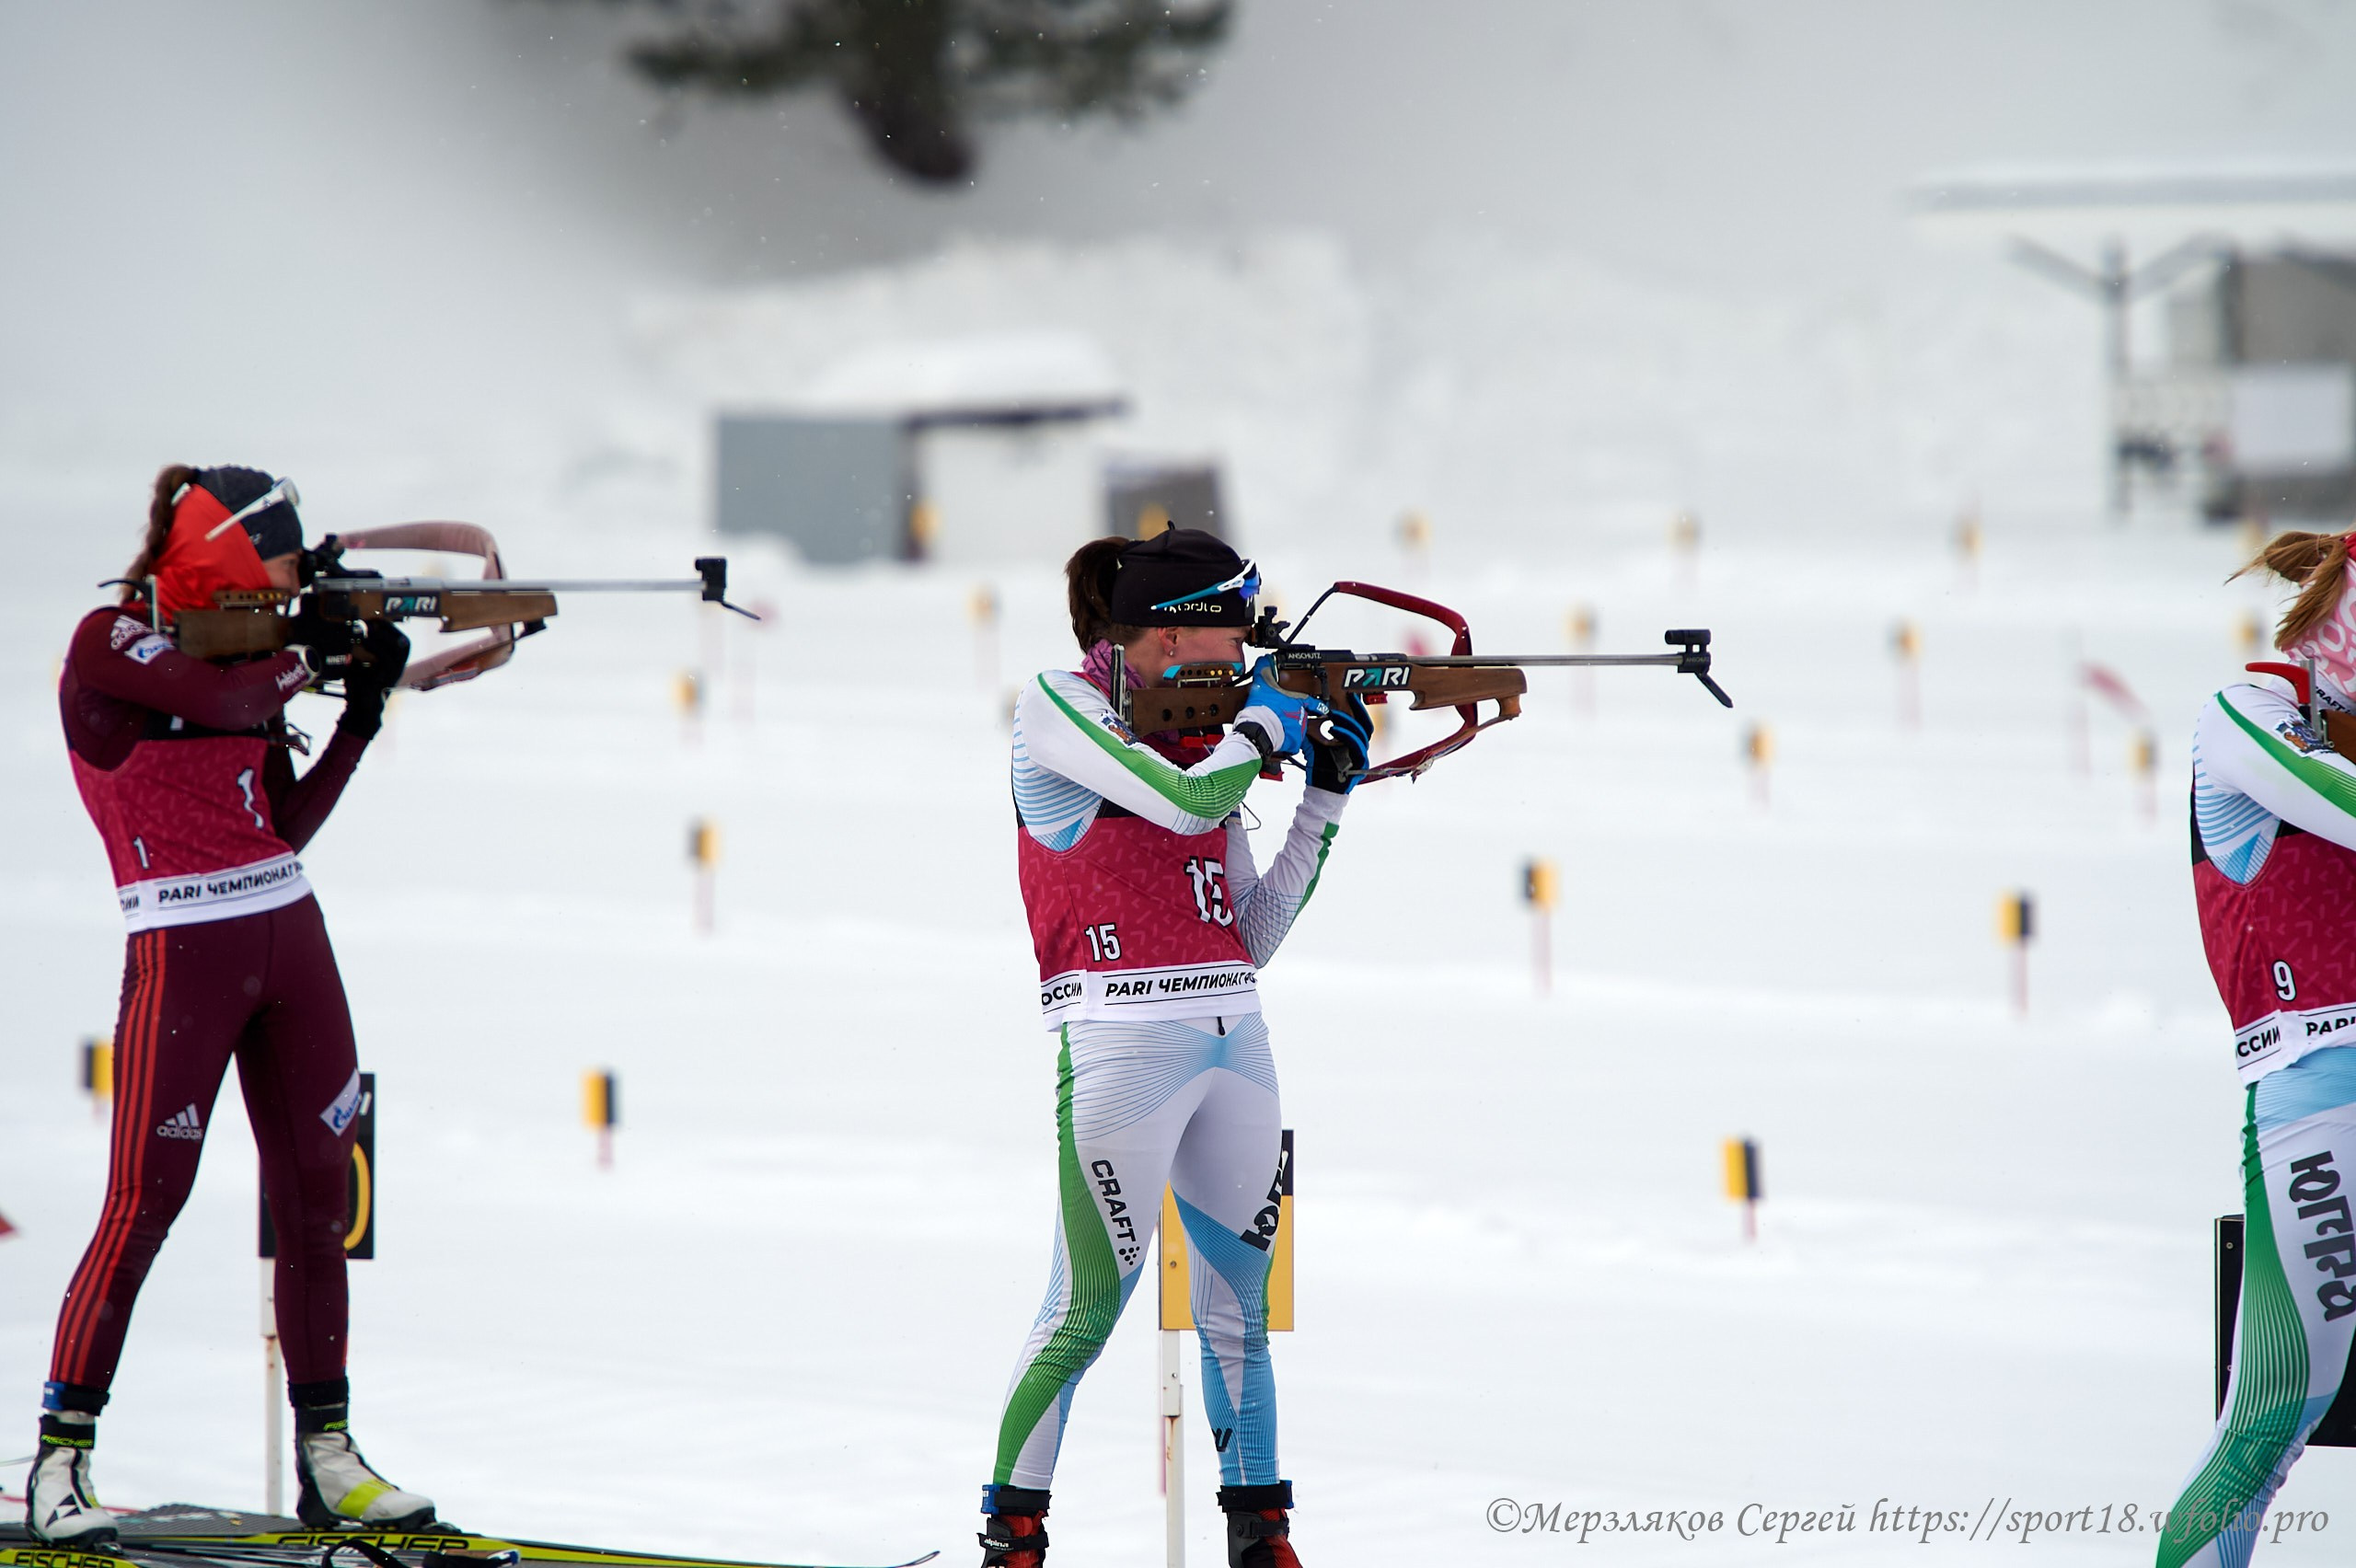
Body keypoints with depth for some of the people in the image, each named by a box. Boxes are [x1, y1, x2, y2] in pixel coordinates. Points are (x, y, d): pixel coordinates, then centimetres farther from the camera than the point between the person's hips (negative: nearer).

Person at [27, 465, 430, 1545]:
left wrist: (362, 712, 3)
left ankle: (326, 1456, 12)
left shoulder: (242, 654, 12)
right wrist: (308, 655, -5)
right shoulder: (110, 642, -7)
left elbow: (286, 825, 11)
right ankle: (60, 1460, -3)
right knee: (144, 1203, -9)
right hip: (184, 956, -7)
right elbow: (225, 702, -23)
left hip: (290, 937, 7)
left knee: (315, 1199, 6)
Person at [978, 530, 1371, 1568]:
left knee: (1239, 1296, 9)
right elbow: (1188, 802, -19)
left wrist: (1327, 796, 11)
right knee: (1091, 1302, -7)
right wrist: (1267, 722, -2)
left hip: (1235, 1043, 7)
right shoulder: (1060, 707, -3)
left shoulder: (1203, 732, 16)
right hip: (1122, 1044, -7)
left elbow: (1253, 936, 16)